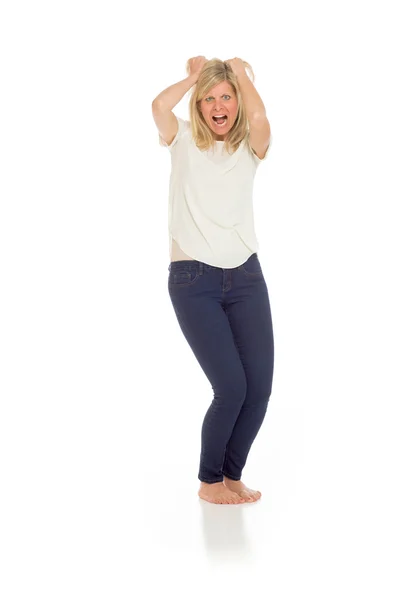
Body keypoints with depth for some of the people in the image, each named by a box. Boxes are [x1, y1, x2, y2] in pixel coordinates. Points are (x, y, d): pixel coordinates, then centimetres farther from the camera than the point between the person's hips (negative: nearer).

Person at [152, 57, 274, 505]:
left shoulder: (249, 147, 9)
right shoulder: (184, 141, 6)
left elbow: (259, 118, -15)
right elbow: (159, 105, -16)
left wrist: (240, 72, 2)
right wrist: (194, 75, 1)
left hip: (245, 275, 3)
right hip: (192, 279, -3)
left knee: (259, 387, -2)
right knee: (231, 388, -9)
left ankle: (231, 474, 22)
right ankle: (209, 480, 16)